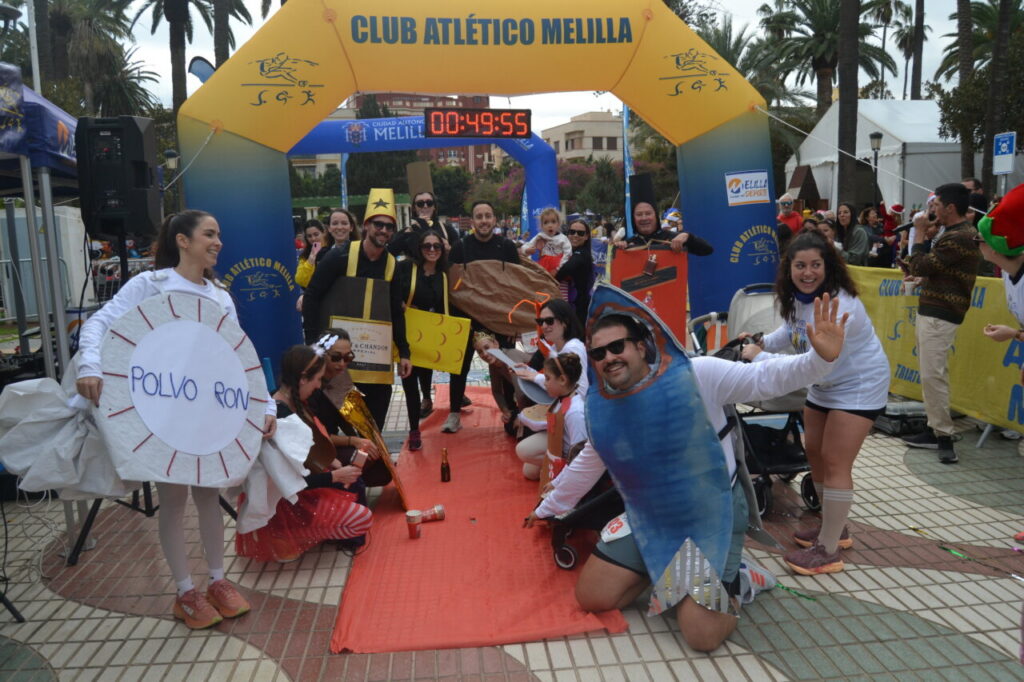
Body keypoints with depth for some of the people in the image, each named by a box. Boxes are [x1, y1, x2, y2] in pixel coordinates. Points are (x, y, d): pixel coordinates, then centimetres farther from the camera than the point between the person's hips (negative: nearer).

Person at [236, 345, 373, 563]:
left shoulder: (293, 403, -3)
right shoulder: (280, 417, -30)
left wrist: (332, 464, -1)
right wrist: (335, 476, -17)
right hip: (284, 502, -10)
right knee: (362, 518, -12)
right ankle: (287, 537, 1)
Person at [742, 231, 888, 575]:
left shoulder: (838, 305, -33)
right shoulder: (797, 296, -6)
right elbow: (792, 331, 13)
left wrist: (758, 357, -31)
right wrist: (762, 341, -7)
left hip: (859, 386, -9)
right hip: (825, 385, 9)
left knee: (835, 464, -9)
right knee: (814, 453, 14)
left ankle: (828, 551, 0)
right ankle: (834, 527, 31)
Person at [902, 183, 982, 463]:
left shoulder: (957, 238, -18)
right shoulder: (957, 233, 17)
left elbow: (919, 267, -17)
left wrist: (919, 234, -6)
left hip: (940, 315, -11)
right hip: (932, 310, 11)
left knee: (932, 375, -10)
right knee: (931, 374, 11)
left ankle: (944, 437, -5)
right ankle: (934, 431, 17)